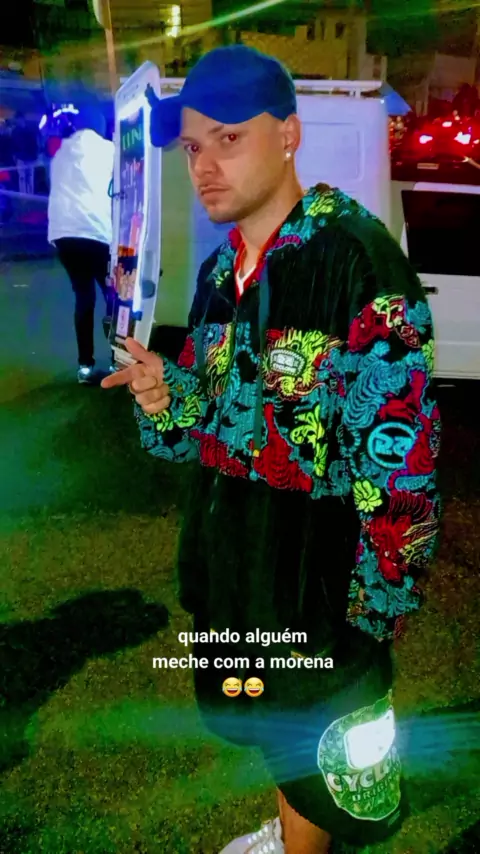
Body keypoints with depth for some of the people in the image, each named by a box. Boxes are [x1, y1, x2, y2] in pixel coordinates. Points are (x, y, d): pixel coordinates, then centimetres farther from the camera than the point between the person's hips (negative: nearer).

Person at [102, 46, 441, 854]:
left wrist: (378, 599, -18)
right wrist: (167, 393, -11)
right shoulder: (222, 268, 4)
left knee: (322, 712, 15)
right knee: (271, 706, 26)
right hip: (231, 546, 8)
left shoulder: (355, 256, -21)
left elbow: (398, 448, -21)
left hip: (323, 556, -7)